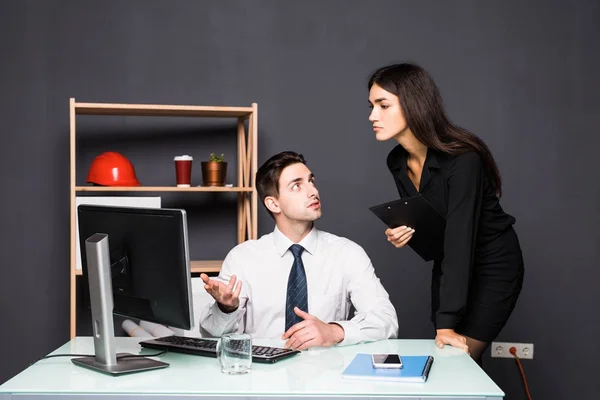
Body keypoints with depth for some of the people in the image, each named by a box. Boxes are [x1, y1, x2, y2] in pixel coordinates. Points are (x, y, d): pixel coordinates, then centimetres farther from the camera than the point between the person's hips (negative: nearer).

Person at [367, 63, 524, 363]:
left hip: (493, 266, -6)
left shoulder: (462, 158, -29)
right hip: (448, 266, 7)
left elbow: (460, 237, -33)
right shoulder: (397, 162, -7)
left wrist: (447, 324, -36)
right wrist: (403, 233, -16)